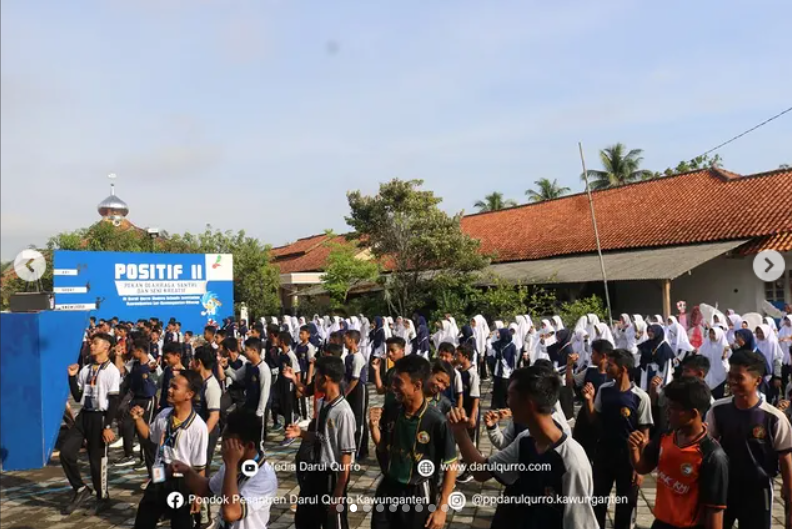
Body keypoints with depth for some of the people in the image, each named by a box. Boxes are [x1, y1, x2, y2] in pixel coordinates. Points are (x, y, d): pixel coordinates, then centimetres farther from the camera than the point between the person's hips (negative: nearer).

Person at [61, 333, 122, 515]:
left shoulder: (112, 371, -10)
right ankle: (80, 489, 15)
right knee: (66, 452, -2)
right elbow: (77, 397, 9)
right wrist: (72, 376, -1)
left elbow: (114, 401, -12)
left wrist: (108, 426, -16)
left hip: (99, 417, -6)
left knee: (97, 459, 2)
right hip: (84, 415, 6)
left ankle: (102, 497, 21)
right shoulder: (85, 369, 10)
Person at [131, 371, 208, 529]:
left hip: (182, 485, -6)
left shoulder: (198, 427, -23)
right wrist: (138, 419, 1)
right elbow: (150, 437, 16)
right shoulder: (164, 415, -5)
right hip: (159, 480, 6)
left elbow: (200, 467, -15)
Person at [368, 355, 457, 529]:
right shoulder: (390, 412, -8)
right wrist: (374, 426, -11)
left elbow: (451, 466, -12)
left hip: (418, 495, -4)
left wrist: (442, 508, -10)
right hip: (387, 490, 4)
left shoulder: (437, 421, -21)